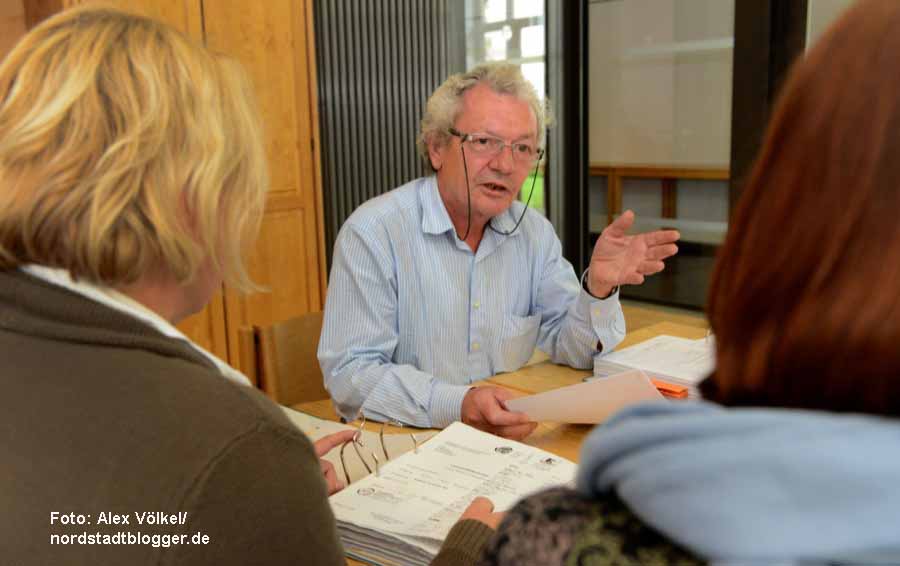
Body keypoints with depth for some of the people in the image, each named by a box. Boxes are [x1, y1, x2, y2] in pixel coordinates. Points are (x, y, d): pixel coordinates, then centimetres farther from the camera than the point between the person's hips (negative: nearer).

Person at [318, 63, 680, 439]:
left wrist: (599, 287, -16)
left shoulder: (536, 234, 5)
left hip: (516, 438, 4)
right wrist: (456, 406, -31)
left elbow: (572, 351, 3)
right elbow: (349, 374, -17)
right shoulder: (372, 232, -13)